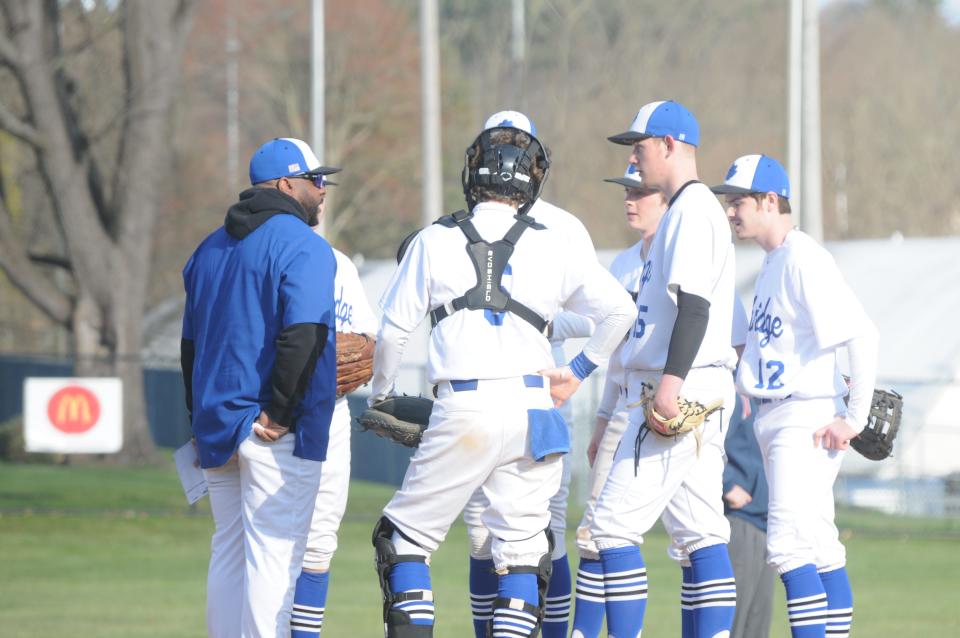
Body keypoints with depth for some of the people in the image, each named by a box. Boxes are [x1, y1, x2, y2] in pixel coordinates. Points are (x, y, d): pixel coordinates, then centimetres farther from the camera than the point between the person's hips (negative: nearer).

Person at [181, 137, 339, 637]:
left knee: (229, 554, 12)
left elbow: (191, 345, 20)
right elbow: (303, 335, -23)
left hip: (216, 427, 8)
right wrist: (280, 413, -18)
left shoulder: (210, 249, 17)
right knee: (274, 556, -7)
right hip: (278, 434, -8)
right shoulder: (304, 246, -9)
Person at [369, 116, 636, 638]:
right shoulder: (553, 247, 8)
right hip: (531, 408, 2)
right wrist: (579, 370, 19)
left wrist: (381, 396, 24)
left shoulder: (435, 241, 6)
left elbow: (392, 330, 8)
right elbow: (619, 309, 7)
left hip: (463, 407, -2)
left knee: (404, 536, 8)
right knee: (521, 551, 8)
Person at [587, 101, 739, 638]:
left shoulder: (694, 208, -10)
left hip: (682, 393, -11)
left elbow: (694, 304, -22)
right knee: (699, 533, 6)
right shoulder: (686, 209, 22)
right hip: (693, 395, 11)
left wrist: (670, 384, -30)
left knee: (616, 525, -12)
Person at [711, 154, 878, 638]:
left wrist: (854, 418, -20)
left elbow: (862, 335, -21)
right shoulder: (771, 263, 16)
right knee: (819, 548, 10)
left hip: (808, 420, -10)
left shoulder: (805, 260, -14)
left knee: (789, 544, -17)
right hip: (775, 422, 10)